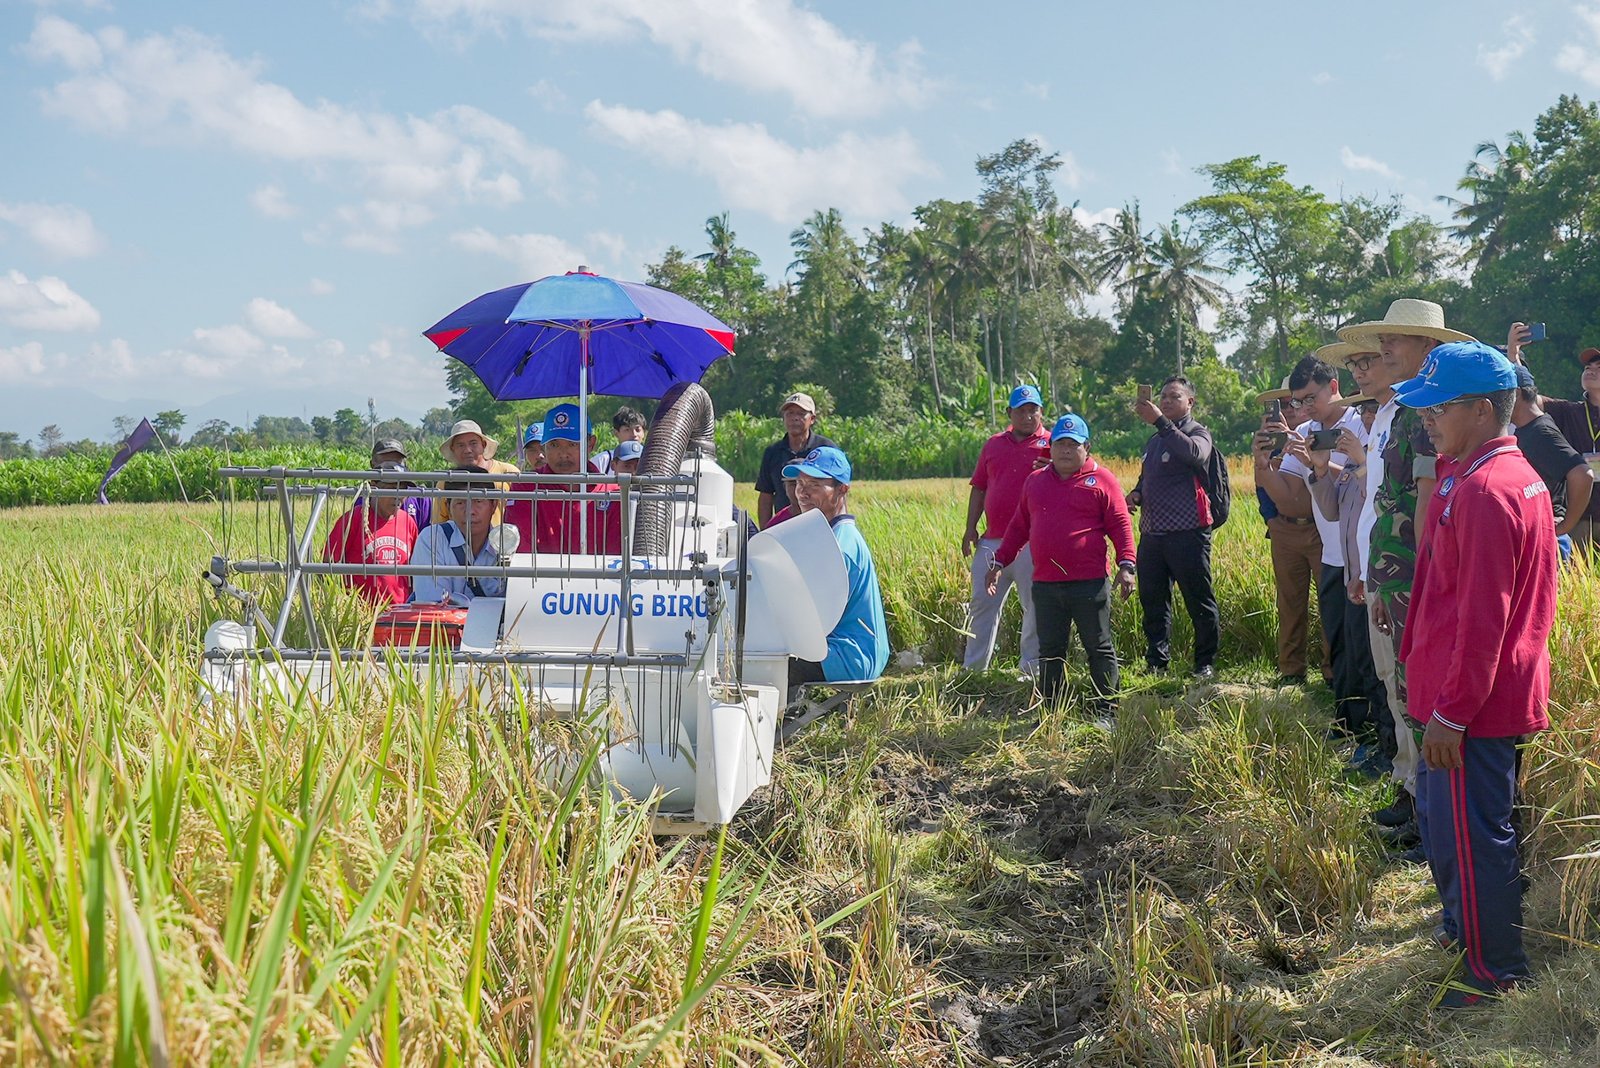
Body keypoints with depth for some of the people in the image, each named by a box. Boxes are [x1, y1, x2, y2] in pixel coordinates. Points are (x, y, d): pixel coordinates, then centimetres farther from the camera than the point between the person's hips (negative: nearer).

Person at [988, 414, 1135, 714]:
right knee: (1049, 652, 10)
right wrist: (1000, 561, 13)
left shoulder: (1102, 480, 0)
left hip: (1090, 584, -4)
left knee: (1100, 649, 5)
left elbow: (1120, 526, -3)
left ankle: (1106, 711, 14)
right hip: (1044, 585, 4)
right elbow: (1018, 527, 18)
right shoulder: (1035, 481, 13)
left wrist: (1126, 565, -13)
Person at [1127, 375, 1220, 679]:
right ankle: (1157, 662, 18)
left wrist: (1160, 422, -28)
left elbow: (1195, 453, -25)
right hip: (1151, 533, 7)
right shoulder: (1154, 440, 21)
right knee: (1153, 602, 9)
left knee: (1199, 601, -1)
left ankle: (1206, 664, 8)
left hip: (1187, 532, -7)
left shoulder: (1197, 432, 0)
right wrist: (1135, 494, 9)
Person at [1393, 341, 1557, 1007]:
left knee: (1471, 833, 3)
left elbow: (1481, 619, -24)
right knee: (1440, 816, 24)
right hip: (1502, 695, 10)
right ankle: (1464, 924, 41)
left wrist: (1450, 712, -19)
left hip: (1473, 703, -10)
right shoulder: (1515, 474, 10)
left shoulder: (1484, 492, -23)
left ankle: (1497, 973, 17)